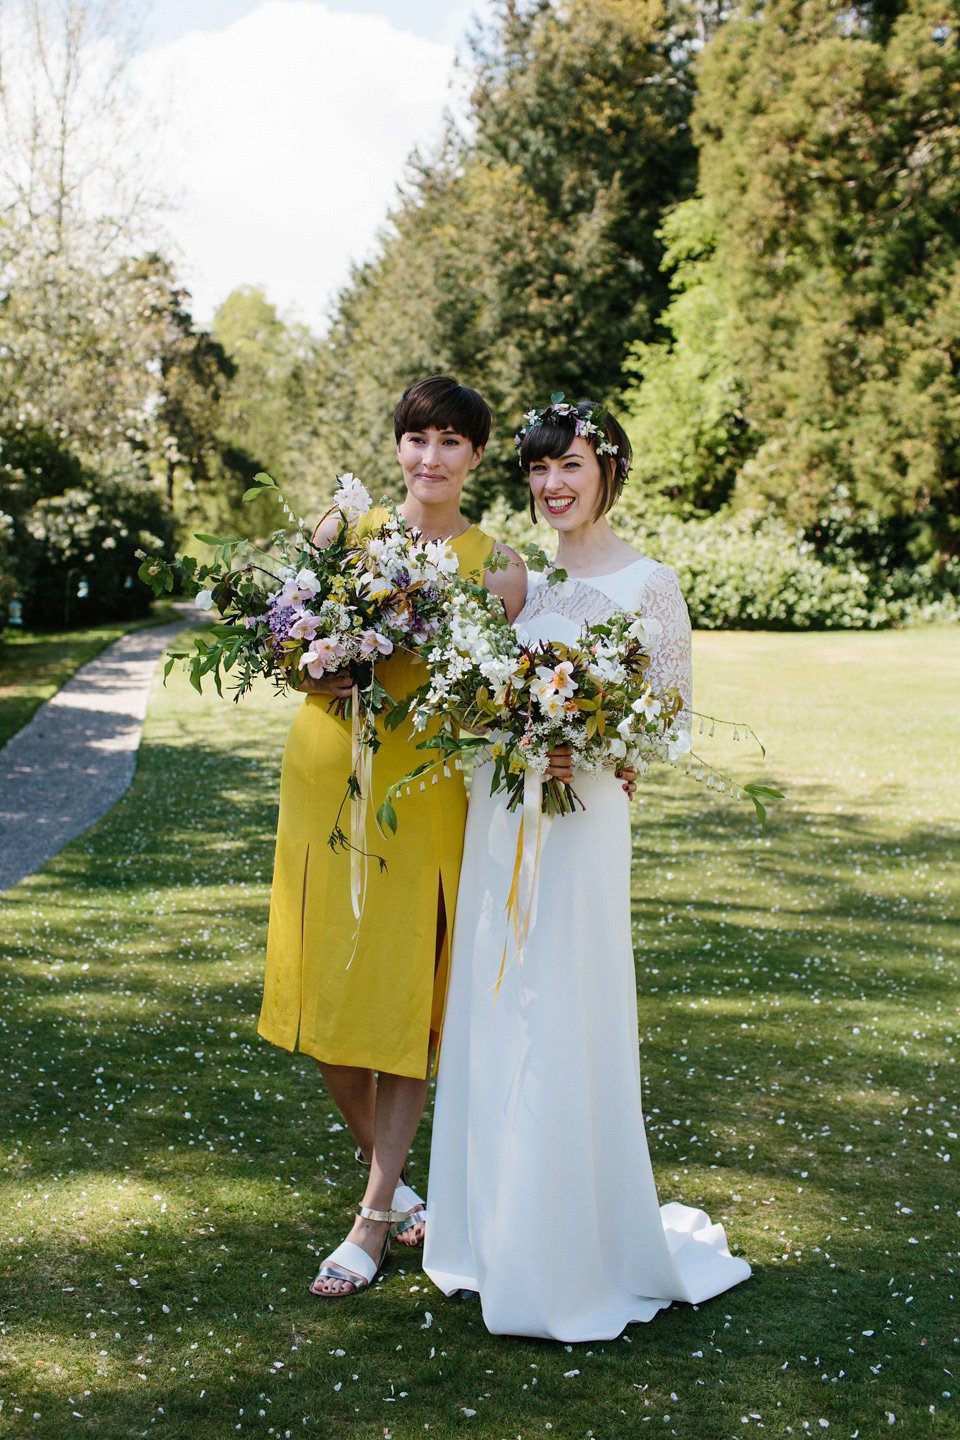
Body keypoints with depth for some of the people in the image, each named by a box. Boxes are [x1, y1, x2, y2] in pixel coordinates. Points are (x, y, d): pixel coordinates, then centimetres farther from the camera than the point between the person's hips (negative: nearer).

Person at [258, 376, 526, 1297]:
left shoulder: (496, 567, 1)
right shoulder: (343, 529, 6)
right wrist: (312, 675, -10)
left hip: (422, 794, -2)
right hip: (327, 778, 3)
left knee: (404, 996, -1)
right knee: (324, 988, 7)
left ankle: (374, 1220, 10)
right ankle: (386, 1170, 29)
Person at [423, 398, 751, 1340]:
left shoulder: (649, 584, -6)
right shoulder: (522, 576, 12)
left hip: (579, 818, -6)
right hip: (495, 813, 6)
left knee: (560, 1030, -3)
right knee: (490, 1021, 11)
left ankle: (573, 1253, 12)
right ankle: (495, 1229, 25)